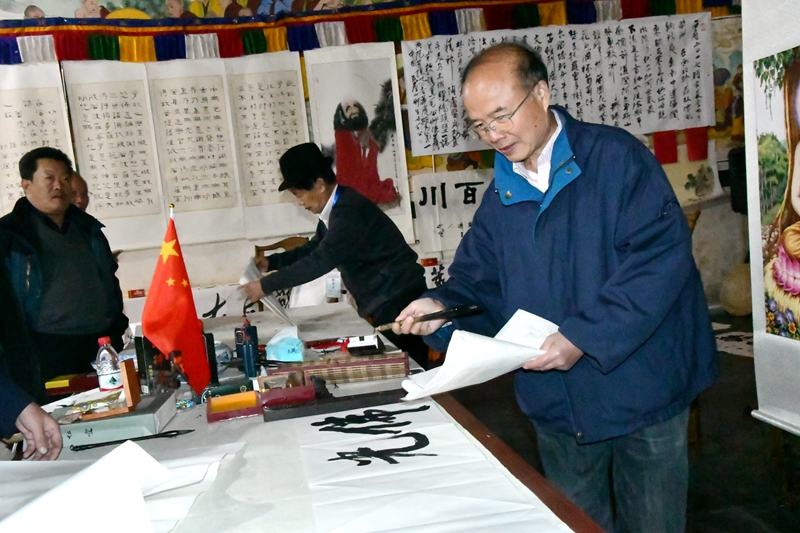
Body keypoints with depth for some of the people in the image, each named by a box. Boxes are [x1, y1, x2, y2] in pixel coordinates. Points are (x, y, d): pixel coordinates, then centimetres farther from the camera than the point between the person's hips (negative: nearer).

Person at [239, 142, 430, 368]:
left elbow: (321, 261, -27)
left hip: (400, 300, -10)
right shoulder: (335, 209, 10)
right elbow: (314, 249, 24)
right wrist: (271, 262, 13)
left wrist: (266, 285, -22)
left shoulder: (348, 210, -22)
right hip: (382, 304, 10)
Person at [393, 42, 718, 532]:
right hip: (558, 401, 5)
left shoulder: (616, 157, -12)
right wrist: (443, 307, -14)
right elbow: (479, 282, 9)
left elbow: (663, 256, -21)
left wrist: (583, 335, -26)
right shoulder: (501, 197, 7)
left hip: (640, 389, -5)